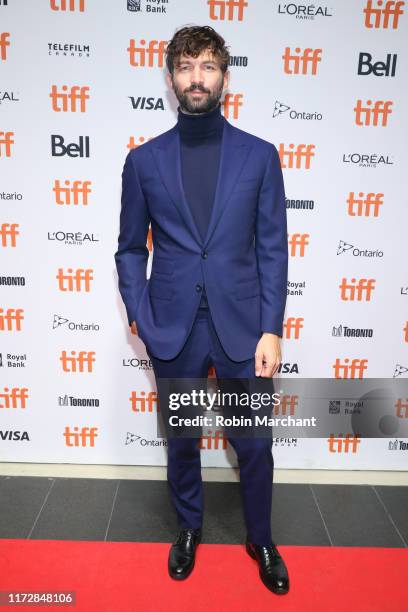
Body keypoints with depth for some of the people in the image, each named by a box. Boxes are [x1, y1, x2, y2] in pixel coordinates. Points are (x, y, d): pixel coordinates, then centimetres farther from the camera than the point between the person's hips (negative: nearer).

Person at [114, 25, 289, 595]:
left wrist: (271, 330, -7)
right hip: (173, 332, 1)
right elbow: (131, 249, 7)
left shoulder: (259, 156, 1)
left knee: (254, 444, 12)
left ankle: (261, 539, 39)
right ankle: (189, 528, 44)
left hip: (242, 329, 0)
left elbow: (273, 250, -1)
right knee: (181, 441, 17)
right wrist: (140, 316, -4)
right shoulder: (144, 160, 3)